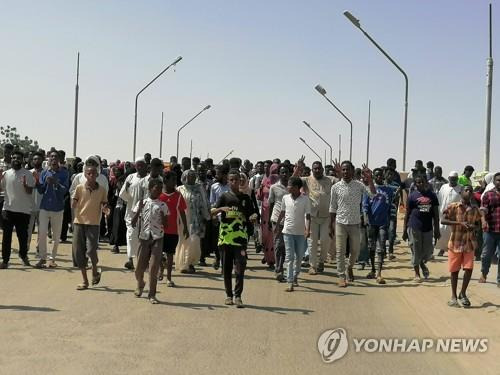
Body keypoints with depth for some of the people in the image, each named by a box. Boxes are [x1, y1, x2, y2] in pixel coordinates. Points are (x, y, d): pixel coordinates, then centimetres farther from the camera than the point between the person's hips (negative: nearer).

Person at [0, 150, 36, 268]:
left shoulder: (27, 174, -3)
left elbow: (30, 191, -7)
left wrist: (25, 185, -28)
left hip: (23, 210, -2)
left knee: (23, 235, 8)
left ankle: (23, 255, 31)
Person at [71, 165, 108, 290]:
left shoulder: (102, 190, 2)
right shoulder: (79, 188, 2)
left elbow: (104, 206, 8)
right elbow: (73, 206, 1)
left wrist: (105, 208, -14)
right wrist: (74, 202, -21)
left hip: (93, 223, -2)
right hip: (79, 222, 2)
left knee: (91, 250, -16)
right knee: (78, 252, 3)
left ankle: (95, 271, 15)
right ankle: (85, 281, 15)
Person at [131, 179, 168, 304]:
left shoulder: (163, 205, 5)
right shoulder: (142, 203, 4)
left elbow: (165, 225, 4)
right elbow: (133, 223, -1)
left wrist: (163, 216, -16)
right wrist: (139, 209, -13)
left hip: (157, 238, 0)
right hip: (144, 237, 0)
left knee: (154, 267, -7)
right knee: (140, 266, 5)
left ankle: (152, 294, 3)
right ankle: (140, 285, 37)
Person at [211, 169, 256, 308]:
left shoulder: (245, 198, 9)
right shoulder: (224, 196, 6)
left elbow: (249, 216, 12)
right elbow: (212, 212, -6)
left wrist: (253, 217, -11)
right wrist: (221, 209, -25)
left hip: (240, 237, 0)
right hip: (225, 237, 0)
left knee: (240, 267, -9)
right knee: (227, 268, 7)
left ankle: (238, 296, -4)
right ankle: (229, 295, 19)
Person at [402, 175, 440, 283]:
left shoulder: (432, 195, 7)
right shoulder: (412, 196, 0)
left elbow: (436, 213, 10)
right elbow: (407, 213, 2)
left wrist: (437, 229, 7)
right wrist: (405, 230, -1)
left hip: (428, 227, 3)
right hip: (414, 227, -3)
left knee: (428, 252, 7)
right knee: (416, 251, 3)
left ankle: (422, 263, 39)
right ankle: (417, 274, 15)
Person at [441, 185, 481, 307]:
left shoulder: (475, 210, 5)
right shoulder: (452, 206, -6)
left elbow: (478, 223, 17)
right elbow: (443, 220, -13)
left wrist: (474, 227, -7)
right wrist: (460, 223, -22)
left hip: (469, 243, 3)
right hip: (455, 242, -2)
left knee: (469, 269, -5)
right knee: (454, 270, 6)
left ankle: (463, 293, 16)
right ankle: (454, 296, 20)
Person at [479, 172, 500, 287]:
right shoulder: (488, 195, 2)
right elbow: (483, 210, -9)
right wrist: (483, 220, -27)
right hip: (490, 230, -1)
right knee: (487, 254, 9)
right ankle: (484, 274, 32)